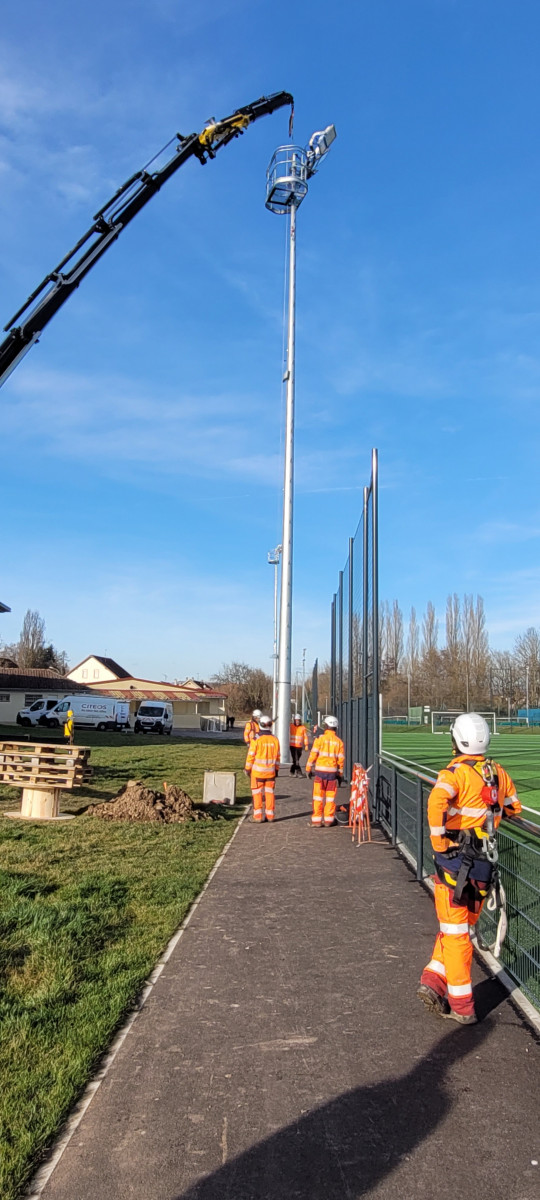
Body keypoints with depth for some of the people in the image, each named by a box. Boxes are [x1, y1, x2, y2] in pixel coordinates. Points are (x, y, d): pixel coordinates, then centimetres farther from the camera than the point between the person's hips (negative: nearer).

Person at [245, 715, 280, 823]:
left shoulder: (256, 740, -14)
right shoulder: (275, 739, -1)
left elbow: (251, 756, -9)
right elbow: (277, 756, 6)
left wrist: (248, 768, 2)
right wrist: (277, 769, 16)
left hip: (258, 771, -4)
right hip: (270, 771, 4)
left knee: (257, 793, 4)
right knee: (269, 793, 11)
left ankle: (258, 815, 4)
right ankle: (270, 815, 14)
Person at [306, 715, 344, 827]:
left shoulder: (320, 739, -6)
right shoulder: (339, 741, 2)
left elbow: (313, 755, -7)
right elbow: (341, 759, 3)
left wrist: (308, 769, 1)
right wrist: (340, 774, 12)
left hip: (320, 771, -2)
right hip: (333, 772, 2)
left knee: (318, 796, 5)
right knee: (330, 797, 10)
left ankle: (317, 820, 6)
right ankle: (328, 820, 13)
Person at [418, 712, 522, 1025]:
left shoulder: (456, 772, -12)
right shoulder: (498, 773, 6)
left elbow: (436, 802, -30)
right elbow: (514, 808, 21)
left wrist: (439, 841, -18)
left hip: (456, 859, -5)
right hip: (486, 862, 5)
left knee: (455, 930, 5)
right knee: (463, 925, 19)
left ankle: (462, 1005, 11)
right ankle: (436, 978, 13)